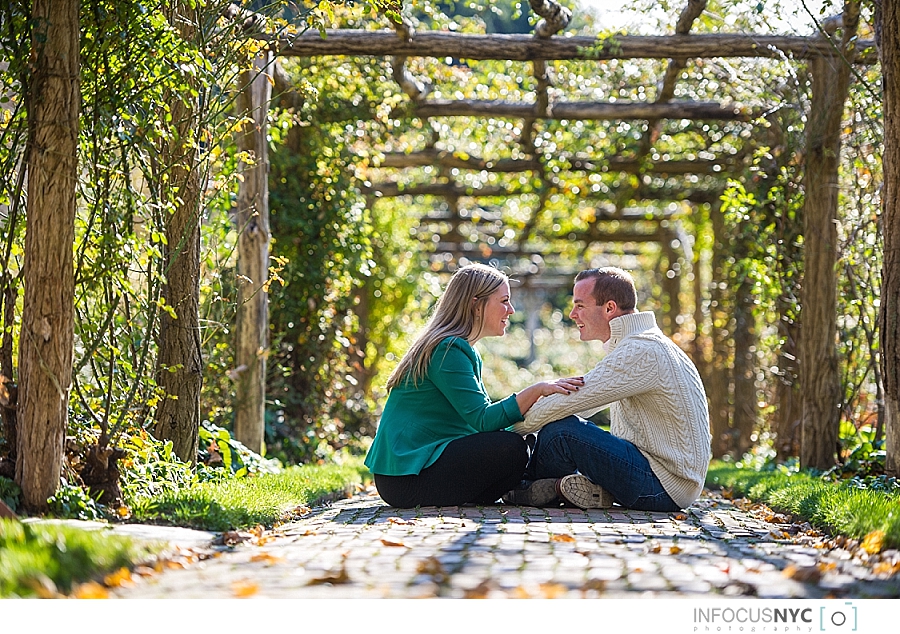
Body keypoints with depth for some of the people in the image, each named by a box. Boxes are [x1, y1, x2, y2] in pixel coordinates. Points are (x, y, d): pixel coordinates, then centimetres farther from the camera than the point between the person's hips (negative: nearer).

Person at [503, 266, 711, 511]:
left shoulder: (641, 351, -19)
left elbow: (567, 401, -21)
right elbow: (580, 396, 19)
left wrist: (511, 426, -7)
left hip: (664, 488, -11)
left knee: (562, 429, -21)